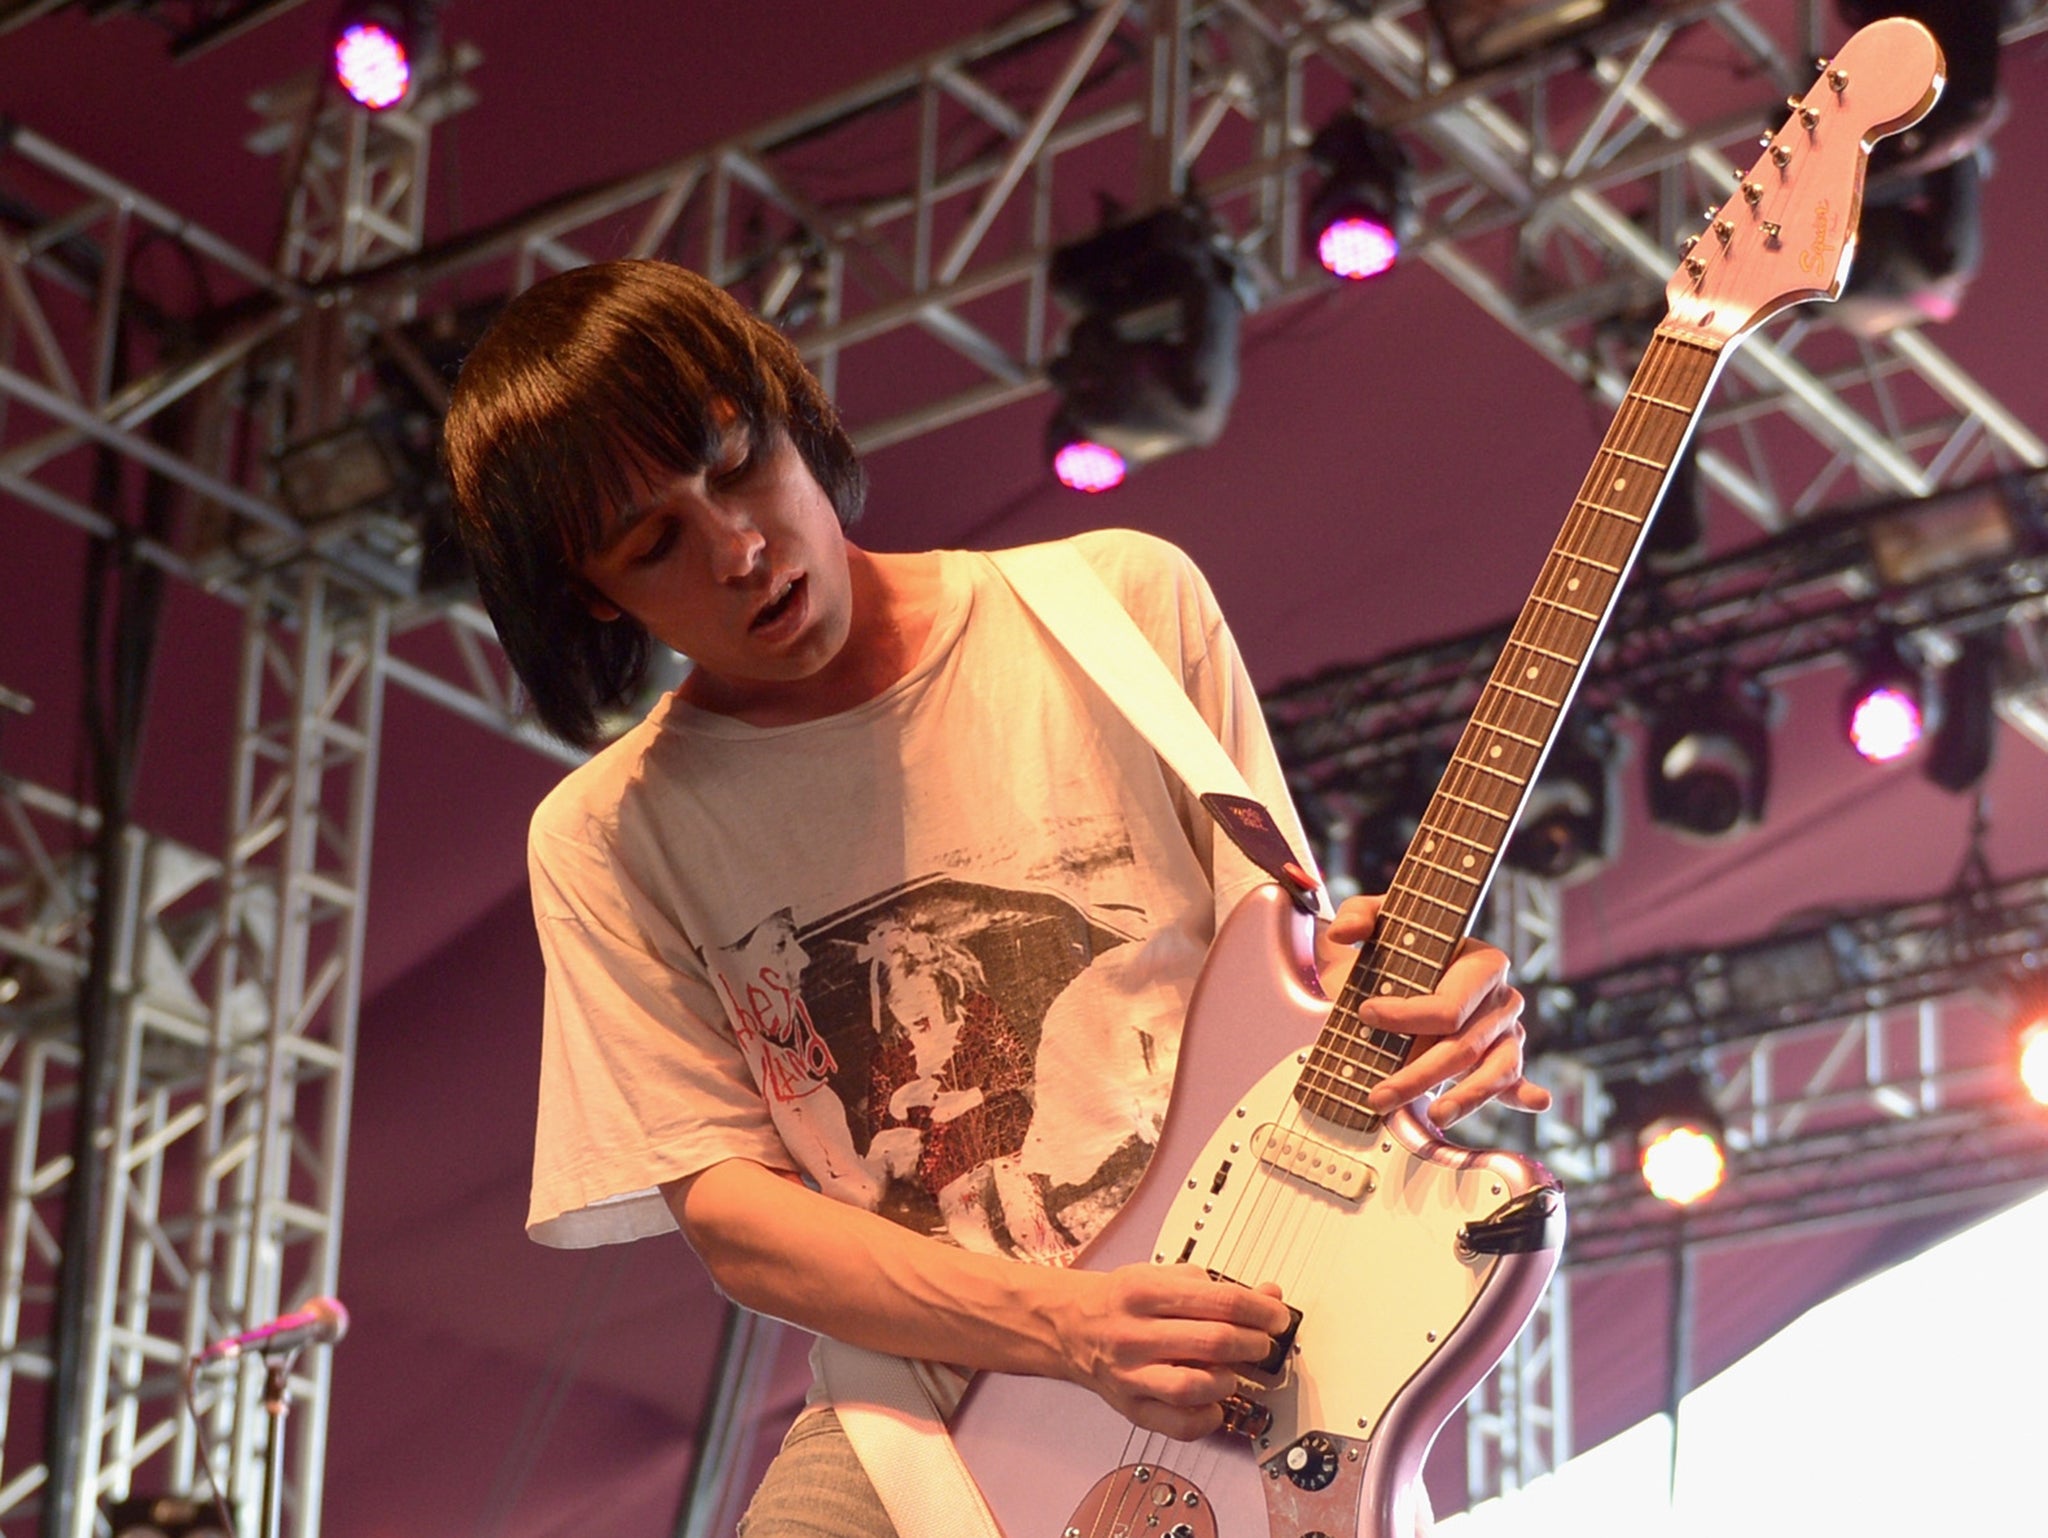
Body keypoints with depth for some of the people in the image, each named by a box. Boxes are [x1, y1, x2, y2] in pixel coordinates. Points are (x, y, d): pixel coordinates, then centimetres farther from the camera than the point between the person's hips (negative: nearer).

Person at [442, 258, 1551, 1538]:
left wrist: (1409, 1012, -14)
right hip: (919, 1428, -1)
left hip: (1262, 1376, 1)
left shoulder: (1131, 607, 4)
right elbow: (723, 1207, -1)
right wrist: (1066, 1329, -16)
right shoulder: (609, 841, 4)